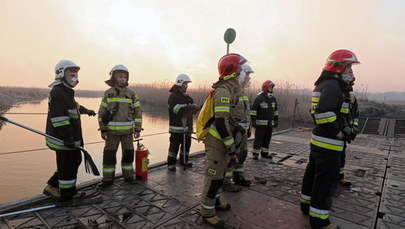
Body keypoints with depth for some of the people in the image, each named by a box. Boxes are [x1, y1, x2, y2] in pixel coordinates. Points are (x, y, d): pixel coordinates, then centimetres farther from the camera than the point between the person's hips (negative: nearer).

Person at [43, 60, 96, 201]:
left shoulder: (67, 92, 17)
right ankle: (69, 193, 18)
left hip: (71, 137, 11)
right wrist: (67, 137, -29)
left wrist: (86, 111, 55)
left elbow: (74, 106, 38)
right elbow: (59, 117, -25)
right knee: (68, 165, 2)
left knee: (76, 161, 18)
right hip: (64, 139, -11)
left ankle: (52, 187, 26)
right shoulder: (57, 93, -16)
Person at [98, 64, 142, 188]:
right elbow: (101, 112, 4)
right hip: (112, 131, 0)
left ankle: (128, 175, 26)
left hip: (128, 131, 1)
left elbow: (138, 111, 2)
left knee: (128, 153, 9)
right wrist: (103, 129, -2)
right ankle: (108, 179, 18)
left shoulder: (131, 93, 2)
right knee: (109, 154, 3)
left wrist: (138, 129, -2)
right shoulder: (108, 93, 2)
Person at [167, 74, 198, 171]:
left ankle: (183, 161, 34)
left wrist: (194, 108, -20)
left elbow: (193, 108, 3)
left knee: (187, 145, 17)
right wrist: (191, 108, -26)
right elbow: (180, 110, -23)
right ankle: (171, 163, 13)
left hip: (187, 127, 8)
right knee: (174, 146, 0)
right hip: (176, 128, -8)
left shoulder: (187, 97, 15)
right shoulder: (173, 97, -10)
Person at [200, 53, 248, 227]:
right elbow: (221, 123, -27)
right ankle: (207, 213, 16)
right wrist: (231, 148, -21)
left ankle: (215, 201, 41)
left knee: (218, 175, 22)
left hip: (219, 141, 10)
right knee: (213, 177, 1)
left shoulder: (227, 90, 12)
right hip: (217, 142, -10)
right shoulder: (224, 91, -21)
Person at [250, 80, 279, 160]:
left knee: (267, 139, 12)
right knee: (258, 139, -2)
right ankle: (255, 154, 7)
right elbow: (253, 110, -11)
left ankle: (264, 153, 23)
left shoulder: (273, 99, 11)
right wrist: (253, 121, -15)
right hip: (260, 123, -6)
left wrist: (276, 121, 16)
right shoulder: (259, 98, -11)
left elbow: (275, 110, 19)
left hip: (270, 123, 7)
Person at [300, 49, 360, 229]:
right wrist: (338, 132, -19)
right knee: (326, 181, 0)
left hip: (317, 140, 10)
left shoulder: (323, 84, 14)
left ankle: (307, 204, 36)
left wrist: (334, 130, 15)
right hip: (328, 143, -10)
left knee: (313, 173, 20)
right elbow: (324, 112, -32)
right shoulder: (332, 85, -17)